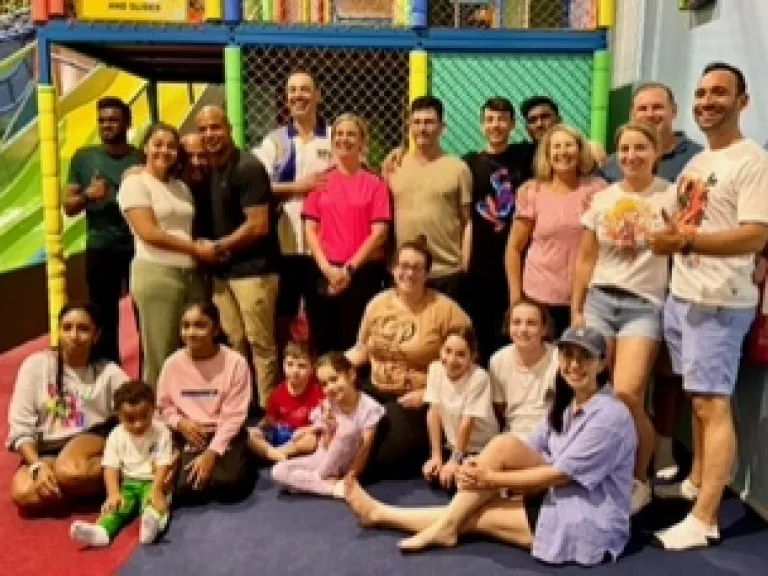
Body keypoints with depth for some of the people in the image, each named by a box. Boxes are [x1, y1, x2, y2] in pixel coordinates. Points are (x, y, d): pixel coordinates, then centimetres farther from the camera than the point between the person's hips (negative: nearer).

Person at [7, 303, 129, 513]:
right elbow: (20, 425, -1)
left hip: (94, 441, -2)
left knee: (70, 471, -37)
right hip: (46, 451, 2)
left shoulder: (109, 371, 1)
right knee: (24, 495, -30)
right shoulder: (36, 365, 1)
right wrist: (38, 465, -18)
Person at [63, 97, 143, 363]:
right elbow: (68, 207, 6)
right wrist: (87, 195, -13)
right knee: (104, 319, 7)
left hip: (139, 249, -1)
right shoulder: (83, 157, 6)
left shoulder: (142, 159, 2)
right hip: (100, 251, 2)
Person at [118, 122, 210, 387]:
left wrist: (206, 249, -3)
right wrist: (196, 248, -9)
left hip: (191, 274, 6)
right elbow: (149, 233, -11)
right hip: (156, 274, -6)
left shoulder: (181, 187, 18)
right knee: (160, 355, -2)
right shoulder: (135, 183, -1)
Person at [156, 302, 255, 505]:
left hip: (225, 436, -2)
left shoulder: (235, 362, -11)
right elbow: (163, 407, 10)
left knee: (230, 482, -29)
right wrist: (180, 423, -11)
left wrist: (211, 453, -19)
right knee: (182, 486, -25)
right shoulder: (173, 363, -1)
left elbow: (234, 416, -12)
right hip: (188, 437, 2)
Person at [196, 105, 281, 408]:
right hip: (222, 271, 8)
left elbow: (259, 226, -18)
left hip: (253, 269, -7)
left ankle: (266, 409, 7)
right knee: (234, 342, 12)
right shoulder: (209, 169, 12)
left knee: (260, 343, -2)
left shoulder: (247, 167, -13)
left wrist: (217, 247, -8)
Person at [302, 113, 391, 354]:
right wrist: (327, 268, -8)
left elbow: (379, 232, -4)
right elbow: (310, 229, 5)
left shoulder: (374, 183, 3)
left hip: (363, 273, -2)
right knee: (324, 344, 6)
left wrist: (349, 268, -10)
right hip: (324, 274, 2)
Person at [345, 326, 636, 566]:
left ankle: (446, 526, -7)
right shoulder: (564, 406, 11)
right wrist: (480, 466, -13)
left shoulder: (610, 415, -16)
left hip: (592, 524, -8)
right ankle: (381, 513, 4)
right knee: (483, 491, -9)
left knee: (504, 446, -19)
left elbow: (560, 474, -20)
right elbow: (530, 450, 5)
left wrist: (491, 478, -16)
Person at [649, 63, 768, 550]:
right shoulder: (697, 162, 16)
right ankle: (696, 482, 31)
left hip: (718, 302, -8)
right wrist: (659, 233, 2)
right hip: (681, 294, 8)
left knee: (713, 403, -7)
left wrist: (686, 241, -30)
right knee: (697, 398, 17)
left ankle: (704, 520, -2)